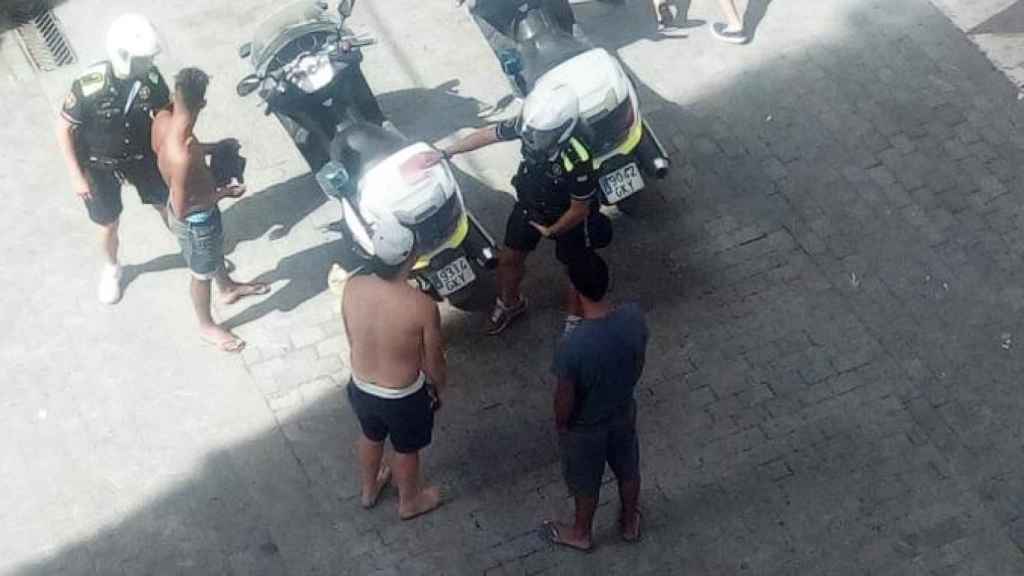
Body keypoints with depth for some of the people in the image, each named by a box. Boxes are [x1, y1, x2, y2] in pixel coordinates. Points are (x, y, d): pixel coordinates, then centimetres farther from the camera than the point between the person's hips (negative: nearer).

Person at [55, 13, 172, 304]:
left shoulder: (151, 77, -23)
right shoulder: (88, 86, -34)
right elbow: (63, 129, -21)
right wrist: (77, 176, -18)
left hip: (141, 156, 3)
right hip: (101, 165, -3)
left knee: (168, 205, 18)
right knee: (109, 225, 15)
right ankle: (111, 269, 46)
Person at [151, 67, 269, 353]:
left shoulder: (163, 118, -20)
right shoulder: (183, 157, -45)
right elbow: (182, 210, -32)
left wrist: (213, 147, 5)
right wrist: (222, 193, -21)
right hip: (195, 220, -7)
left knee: (217, 249, 35)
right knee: (202, 273, 22)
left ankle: (228, 288, 66)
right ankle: (207, 327, 49)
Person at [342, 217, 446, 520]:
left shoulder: (352, 287, -19)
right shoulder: (422, 306, -32)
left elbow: (352, 338, 0)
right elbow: (434, 364, -16)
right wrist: (438, 389, 6)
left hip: (360, 388, 4)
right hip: (403, 397, -4)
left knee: (371, 436, 33)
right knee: (406, 449, 26)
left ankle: (369, 490, 59)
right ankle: (410, 502, 52)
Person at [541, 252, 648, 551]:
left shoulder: (572, 345, -40)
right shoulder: (634, 316, -25)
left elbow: (565, 399, -24)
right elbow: (639, 365, -5)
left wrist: (560, 425, -2)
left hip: (585, 426, -4)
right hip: (624, 412, 4)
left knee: (585, 483, 25)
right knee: (627, 469, 31)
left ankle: (581, 533, 53)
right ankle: (630, 522, 58)